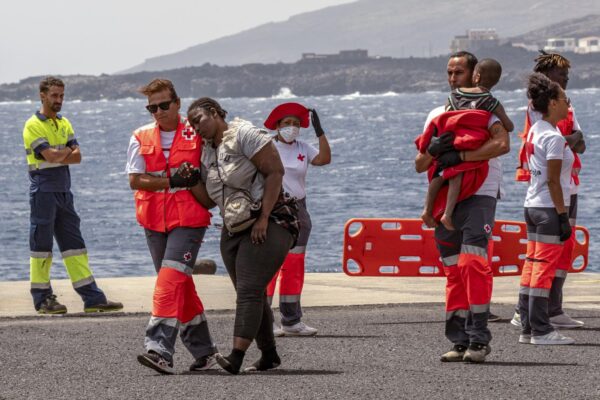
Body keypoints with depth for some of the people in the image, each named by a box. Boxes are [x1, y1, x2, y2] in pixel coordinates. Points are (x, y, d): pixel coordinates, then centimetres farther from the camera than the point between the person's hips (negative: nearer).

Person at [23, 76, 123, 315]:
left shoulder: (64, 124, 14)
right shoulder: (33, 125, -8)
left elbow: (77, 156, 3)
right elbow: (50, 155, -20)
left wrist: (58, 155, -12)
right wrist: (67, 152, -2)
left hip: (63, 191, 7)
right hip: (43, 190, -7)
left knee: (73, 243, 6)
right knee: (41, 244, -1)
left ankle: (92, 297, 4)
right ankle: (42, 299, 5)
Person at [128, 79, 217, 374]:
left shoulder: (197, 135, 1)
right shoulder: (140, 138, 8)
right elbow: (135, 180, -2)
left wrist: (195, 180, -11)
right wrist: (171, 181, -13)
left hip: (189, 219, -4)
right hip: (154, 221, 4)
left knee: (172, 280, -18)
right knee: (180, 285, 11)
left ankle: (160, 349, -27)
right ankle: (203, 350, 22)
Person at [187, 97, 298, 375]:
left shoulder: (244, 135, -10)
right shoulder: (207, 154, 14)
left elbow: (275, 171, -16)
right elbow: (208, 200, 15)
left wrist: (263, 217, -21)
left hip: (269, 224, -8)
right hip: (235, 230, 8)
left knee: (249, 291, -17)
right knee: (251, 295, 8)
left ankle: (236, 357, -26)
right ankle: (269, 355, 18)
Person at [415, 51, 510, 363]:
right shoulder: (437, 115, 20)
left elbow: (502, 144, -18)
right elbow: (419, 165, 15)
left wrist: (460, 156, -20)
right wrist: (433, 150, -7)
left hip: (479, 195, -6)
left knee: (473, 264, -17)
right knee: (453, 271, 4)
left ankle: (479, 339, -18)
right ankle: (460, 341, 6)